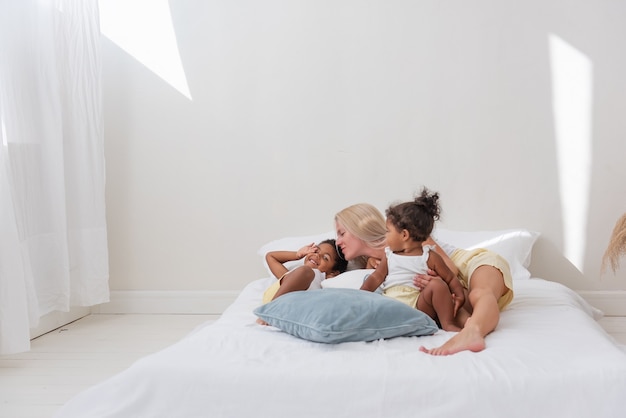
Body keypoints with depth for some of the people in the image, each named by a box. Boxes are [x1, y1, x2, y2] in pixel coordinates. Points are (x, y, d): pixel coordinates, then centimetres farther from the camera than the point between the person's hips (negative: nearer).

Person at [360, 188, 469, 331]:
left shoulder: (429, 257, 9)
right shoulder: (389, 256, 20)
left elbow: (451, 278, 9)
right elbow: (376, 278, 17)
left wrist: (459, 296, -10)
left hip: (419, 305, -3)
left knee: (437, 283, -26)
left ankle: (448, 323, -18)